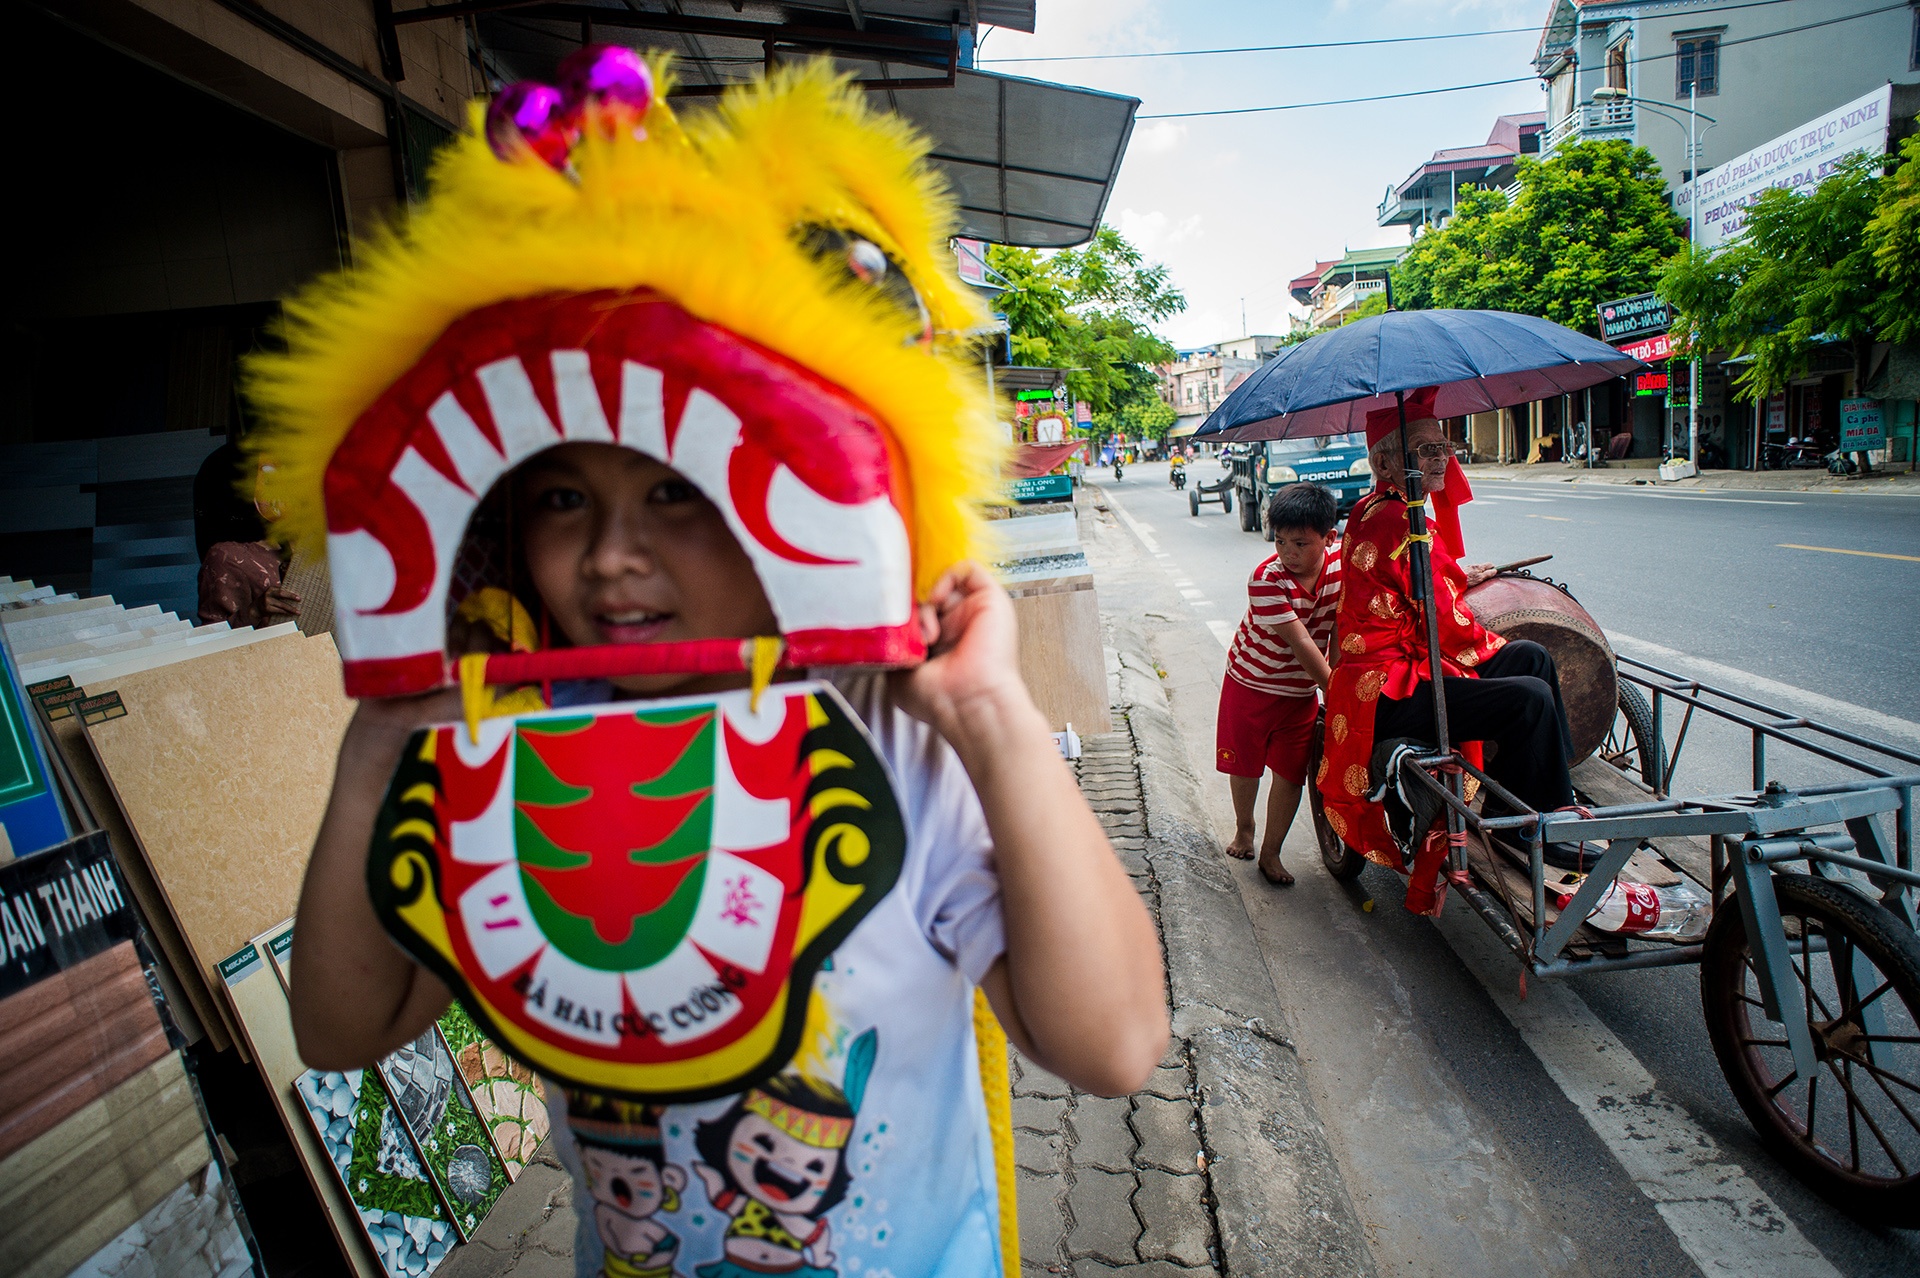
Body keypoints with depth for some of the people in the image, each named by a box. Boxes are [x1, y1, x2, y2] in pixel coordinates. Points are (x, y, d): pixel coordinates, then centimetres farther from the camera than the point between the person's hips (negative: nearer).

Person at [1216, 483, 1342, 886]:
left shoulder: (1341, 561, -13)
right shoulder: (1267, 579, -27)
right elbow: (1299, 642, -28)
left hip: (1301, 691, 3)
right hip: (1250, 683, -3)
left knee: (1290, 774, 5)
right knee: (1244, 765, 11)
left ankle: (1271, 853, 23)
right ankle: (1244, 828, 40)